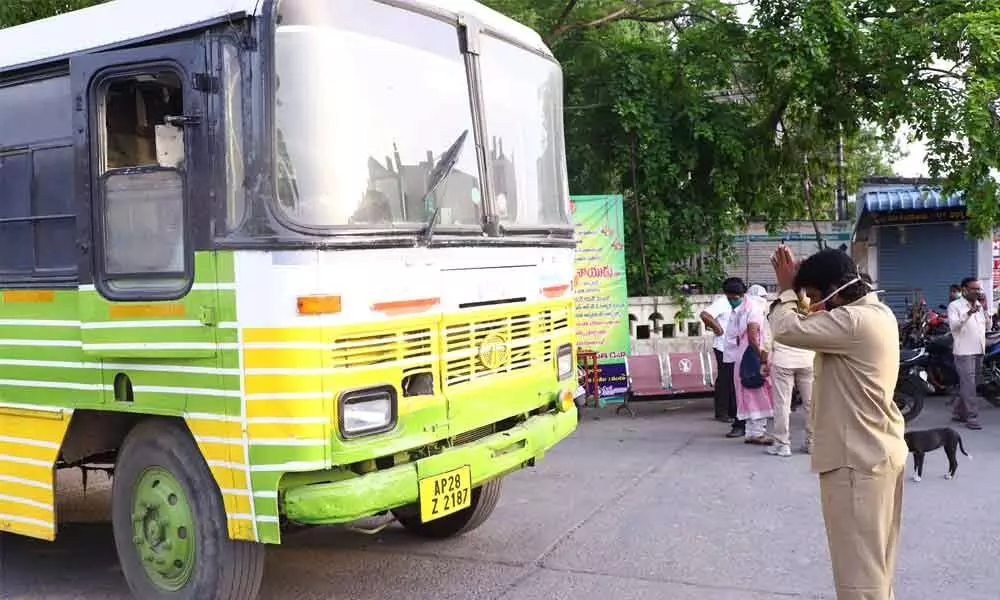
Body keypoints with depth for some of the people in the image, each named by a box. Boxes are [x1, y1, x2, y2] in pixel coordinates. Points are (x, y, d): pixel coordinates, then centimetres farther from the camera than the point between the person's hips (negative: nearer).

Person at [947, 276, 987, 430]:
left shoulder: (979, 305, 14)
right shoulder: (955, 305, -6)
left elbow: (987, 325, 11)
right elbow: (953, 325, -20)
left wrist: (985, 308, -1)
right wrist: (968, 313, -34)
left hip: (979, 351, 7)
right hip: (964, 351, -7)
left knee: (970, 385, 12)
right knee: (969, 386, -10)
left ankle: (958, 412, 23)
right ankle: (972, 418, -9)